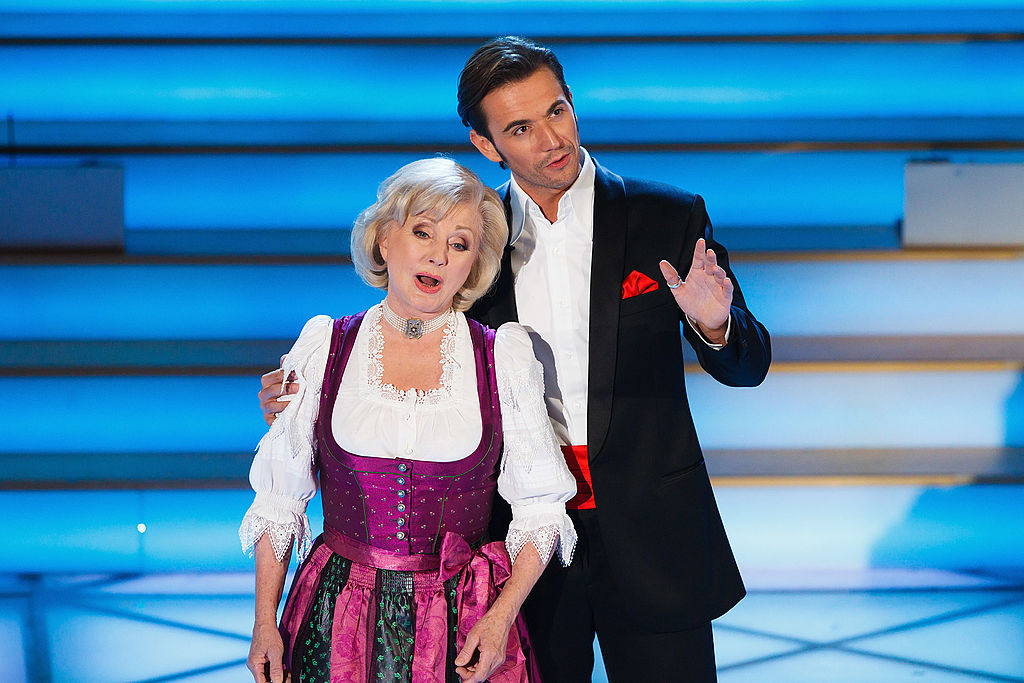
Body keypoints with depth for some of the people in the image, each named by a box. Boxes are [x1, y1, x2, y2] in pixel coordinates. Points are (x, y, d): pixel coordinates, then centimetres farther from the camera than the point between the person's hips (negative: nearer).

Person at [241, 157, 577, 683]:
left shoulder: (505, 357, -1)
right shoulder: (323, 346, 1)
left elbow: (540, 505, 1)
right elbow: (279, 497, 6)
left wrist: (501, 617, -11)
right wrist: (265, 623, 1)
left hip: (465, 624, 0)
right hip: (339, 620, 1)